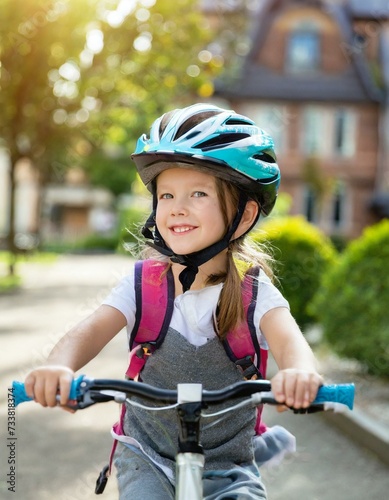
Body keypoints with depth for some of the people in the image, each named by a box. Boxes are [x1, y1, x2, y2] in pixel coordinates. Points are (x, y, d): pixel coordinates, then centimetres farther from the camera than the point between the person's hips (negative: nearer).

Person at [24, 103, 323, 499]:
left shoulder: (253, 291, -11)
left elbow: (288, 339, -30)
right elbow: (90, 331, -21)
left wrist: (300, 372, -55)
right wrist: (59, 366, -45)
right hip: (147, 456, 1)